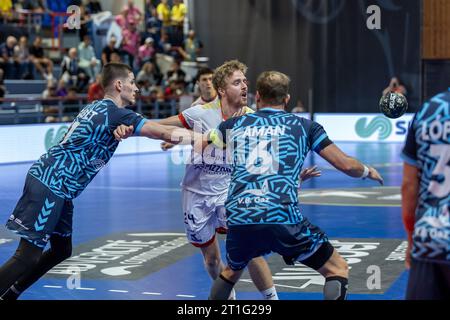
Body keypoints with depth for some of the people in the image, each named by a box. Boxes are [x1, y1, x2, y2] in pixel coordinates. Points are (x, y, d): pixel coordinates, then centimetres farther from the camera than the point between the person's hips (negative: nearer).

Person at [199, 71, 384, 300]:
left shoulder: (234, 124, 17)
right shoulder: (304, 126, 11)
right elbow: (346, 165, 12)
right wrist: (368, 172, 33)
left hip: (238, 220, 4)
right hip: (283, 219, -3)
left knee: (232, 271, 33)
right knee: (337, 270, 12)